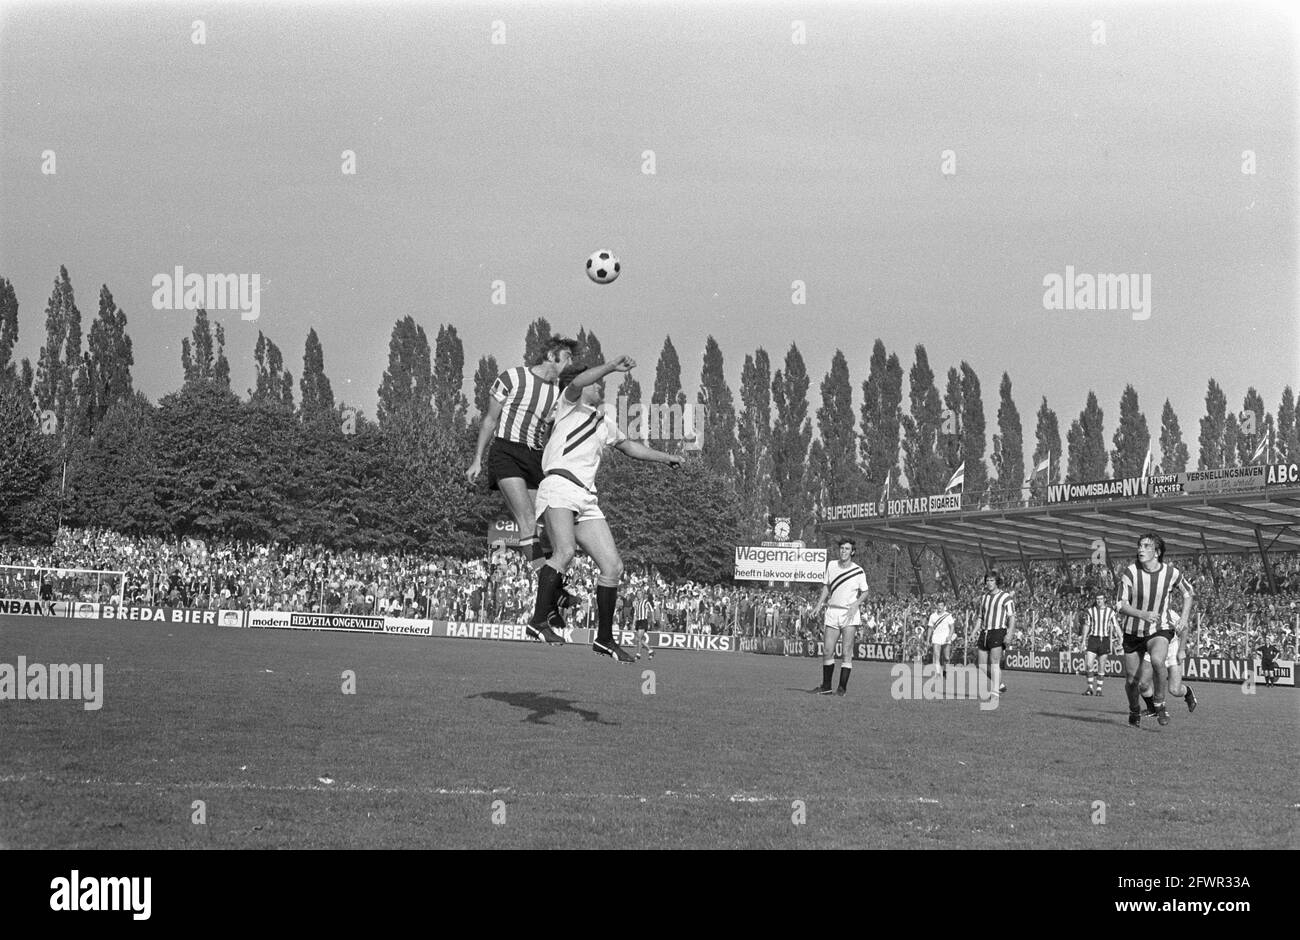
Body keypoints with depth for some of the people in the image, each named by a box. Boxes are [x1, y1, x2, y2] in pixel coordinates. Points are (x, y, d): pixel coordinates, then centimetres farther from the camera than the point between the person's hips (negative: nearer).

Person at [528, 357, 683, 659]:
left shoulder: (604, 421, 31)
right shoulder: (570, 404, 10)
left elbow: (629, 445, 47)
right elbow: (576, 382, -13)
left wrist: (665, 457, 43)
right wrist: (612, 366, -21)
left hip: (586, 498, 8)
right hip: (559, 486, -8)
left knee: (613, 567, 0)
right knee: (565, 553, -29)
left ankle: (604, 639, 8)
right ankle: (539, 622, -25)